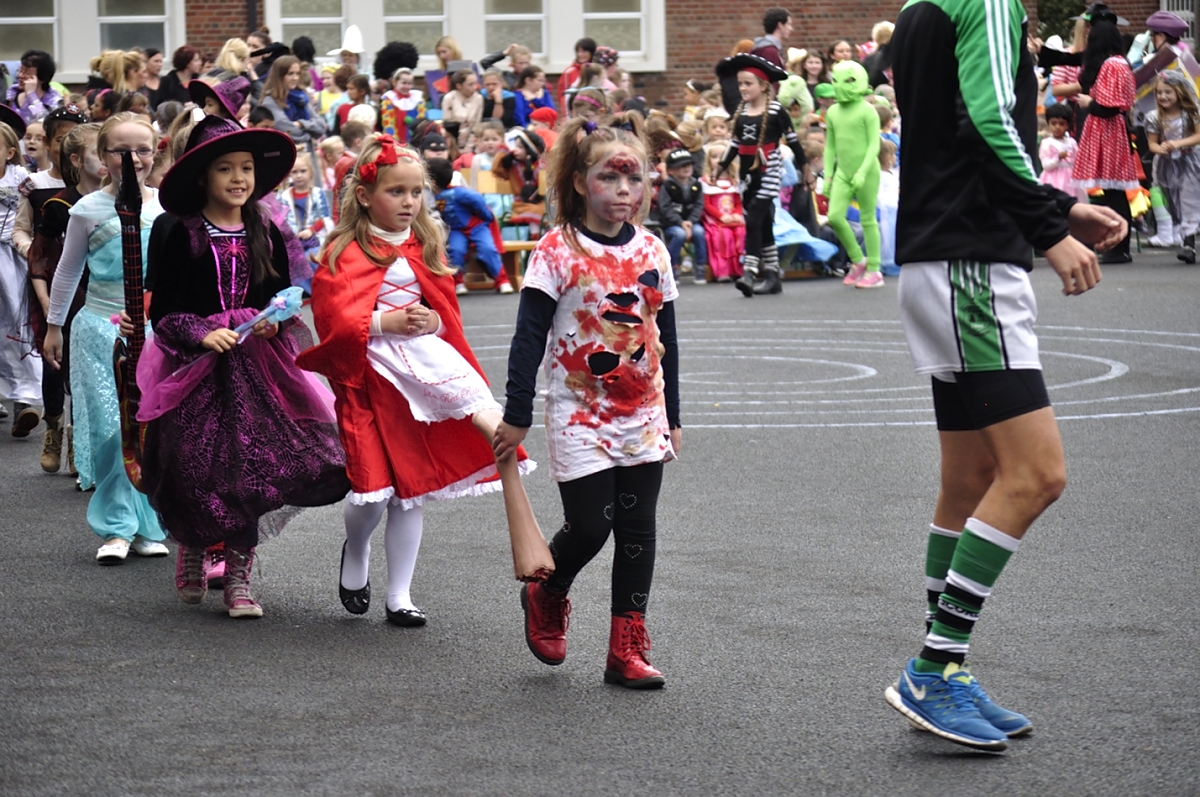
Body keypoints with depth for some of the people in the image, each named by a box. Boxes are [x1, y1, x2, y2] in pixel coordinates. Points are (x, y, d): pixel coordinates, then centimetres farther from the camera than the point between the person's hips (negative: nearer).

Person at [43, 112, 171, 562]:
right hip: (100, 328, -2)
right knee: (110, 428, -8)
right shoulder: (89, 210, -3)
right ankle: (116, 528, 1)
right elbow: (68, 272, 7)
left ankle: (148, 526, 11)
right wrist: (54, 327, 11)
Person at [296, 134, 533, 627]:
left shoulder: (425, 247, 13)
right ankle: (355, 556, 25)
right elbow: (333, 320, -12)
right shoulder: (344, 254, -5)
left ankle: (399, 598, 14)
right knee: (374, 487, -9)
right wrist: (387, 322, -21)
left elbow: (446, 312, 15)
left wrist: (432, 322, -7)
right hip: (371, 378, -5)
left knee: (409, 491, 6)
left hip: (425, 369, 5)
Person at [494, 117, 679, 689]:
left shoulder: (651, 251, 6)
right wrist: (517, 415, -10)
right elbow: (529, 338, -8)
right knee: (590, 525, -7)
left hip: (642, 415, 5)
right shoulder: (558, 252, -9)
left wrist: (671, 418, 15)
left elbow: (666, 339, 13)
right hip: (579, 415, -5)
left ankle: (627, 649, 9)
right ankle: (546, 597, 25)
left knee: (637, 529, 4)